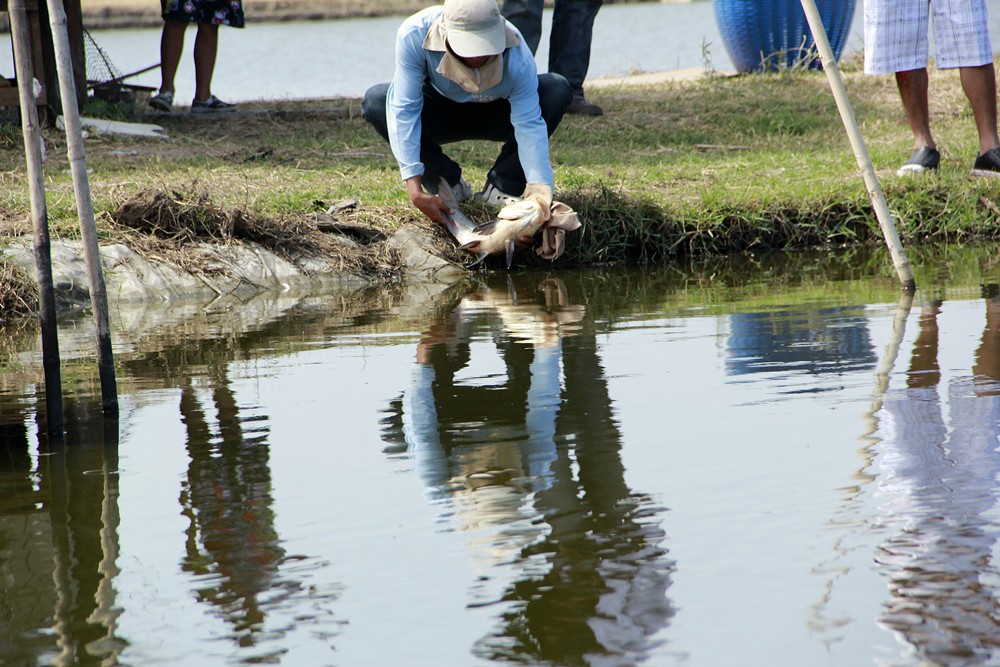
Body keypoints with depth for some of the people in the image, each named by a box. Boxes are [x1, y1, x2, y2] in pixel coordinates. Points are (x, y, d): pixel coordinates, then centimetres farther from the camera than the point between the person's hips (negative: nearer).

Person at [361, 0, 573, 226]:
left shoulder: (518, 59, -35)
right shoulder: (414, 35, -36)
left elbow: (529, 125, -32)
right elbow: (404, 110, -34)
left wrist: (539, 190, -47)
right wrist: (414, 189, -41)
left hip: (494, 116, 0)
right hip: (439, 113, 0)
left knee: (557, 90, -27)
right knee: (375, 102, -29)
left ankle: (501, 189, -16)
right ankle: (449, 184, -11)